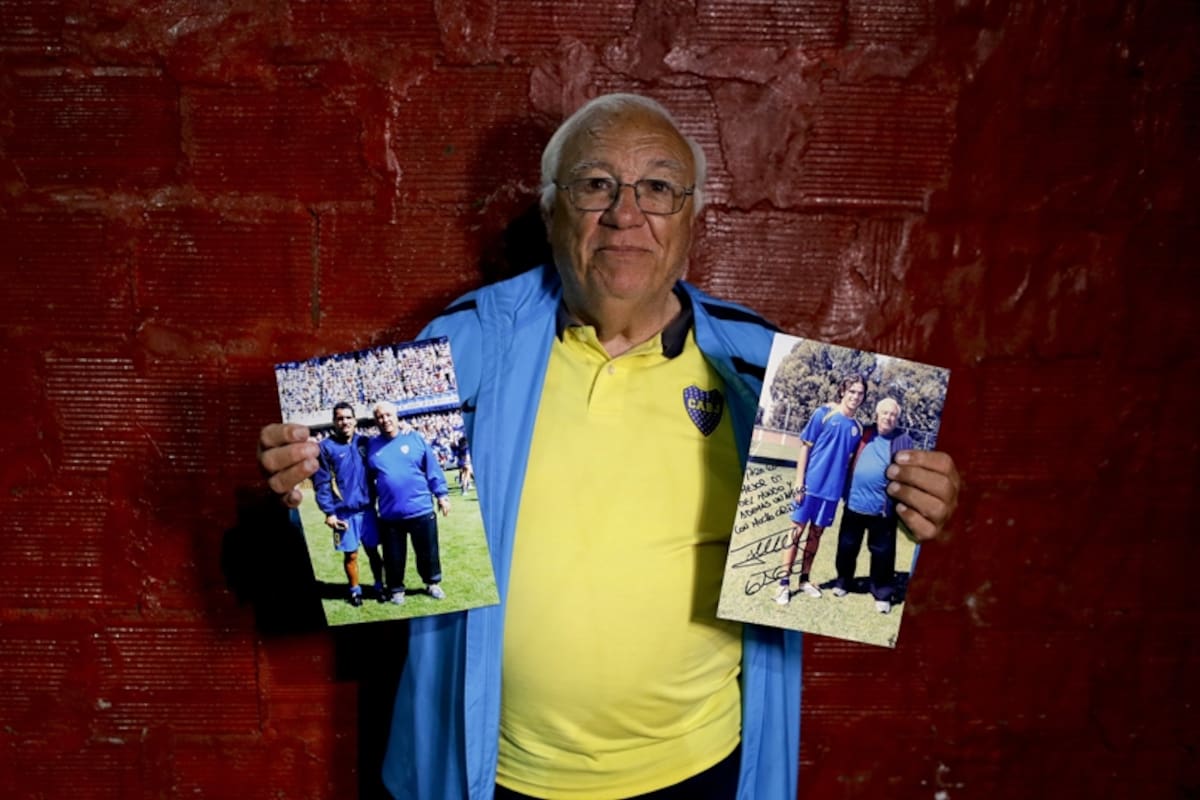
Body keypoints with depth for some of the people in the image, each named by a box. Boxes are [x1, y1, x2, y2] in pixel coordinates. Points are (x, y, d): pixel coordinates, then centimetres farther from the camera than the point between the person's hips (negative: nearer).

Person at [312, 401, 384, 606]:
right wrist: (329, 512, -10)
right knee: (350, 554, 6)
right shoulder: (325, 447, -6)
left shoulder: (365, 442, 4)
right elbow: (321, 483, -6)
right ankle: (355, 590, 23)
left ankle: (379, 586, 25)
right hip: (344, 512, -2)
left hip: (367, 508, 3)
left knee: (373, 550, 10)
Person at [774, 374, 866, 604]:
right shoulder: (823, 414, -6)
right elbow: (805, 448, -5)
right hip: (811, 484, -4)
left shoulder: (857, 428, 6)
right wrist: (799, 482, -10)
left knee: (816, 533, 12)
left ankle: (804, 580, 23)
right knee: (797, 531, 0)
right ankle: (784, 582, 4)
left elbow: (852, 459, 14)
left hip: (833, 489, 4)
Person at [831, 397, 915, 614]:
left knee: (882, 552, 4)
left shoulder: (904, 441, 0)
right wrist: (844, 490, 7)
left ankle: (882, 594, 15)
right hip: (855, 501, 3)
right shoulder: (863, 433, 7)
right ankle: (843, 582, 31)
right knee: (847, 546, 14)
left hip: (883, 507, -3)